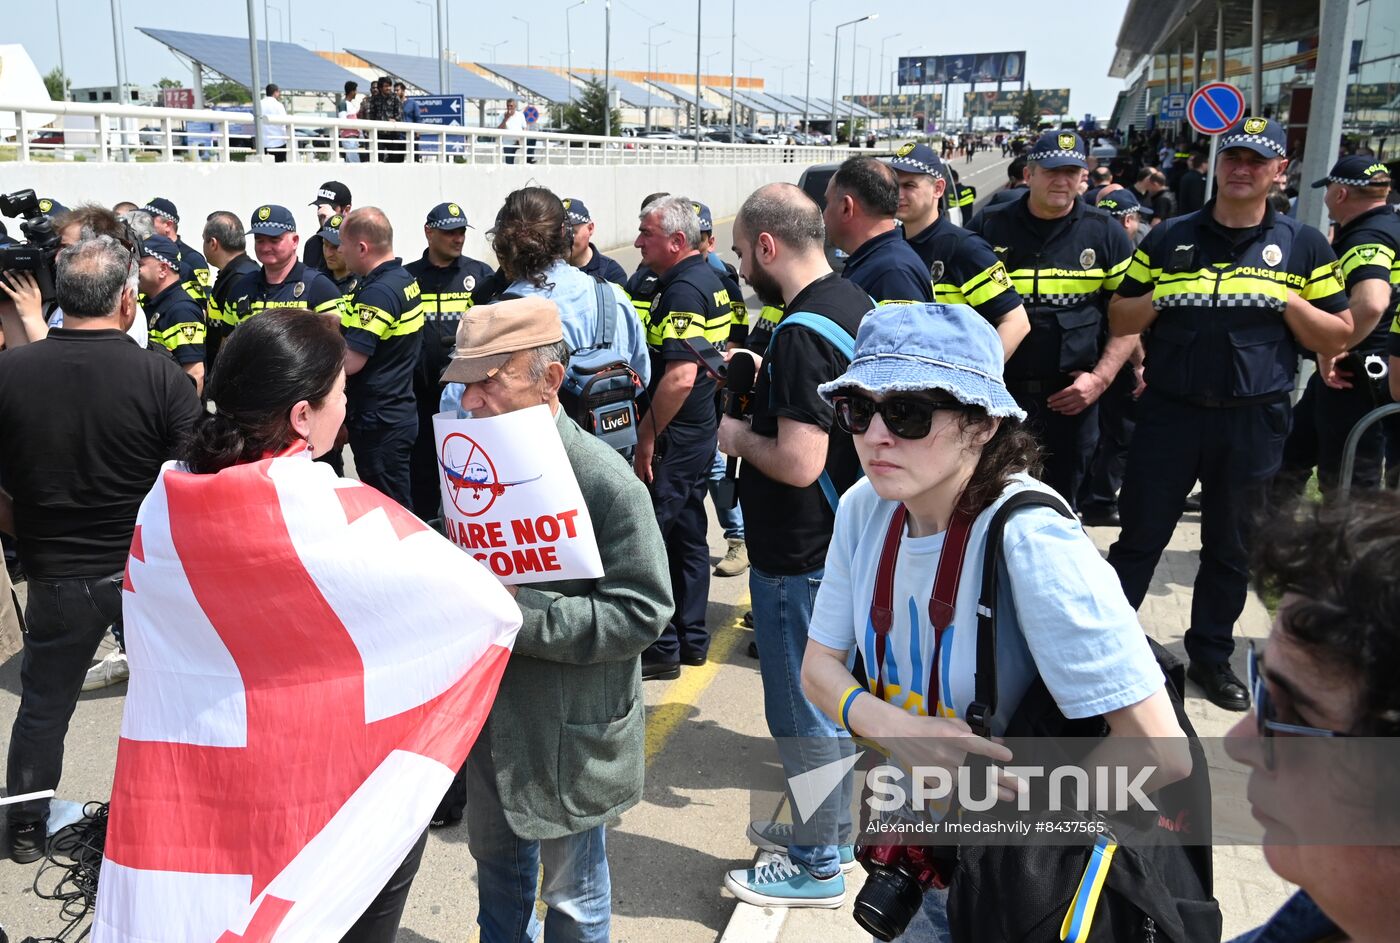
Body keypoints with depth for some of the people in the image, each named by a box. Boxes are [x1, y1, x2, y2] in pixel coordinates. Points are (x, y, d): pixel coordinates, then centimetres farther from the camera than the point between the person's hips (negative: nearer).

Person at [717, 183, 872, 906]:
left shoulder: (800, 333, -25)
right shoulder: (853, 301, 5)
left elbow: (798, 463, -31)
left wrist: (738, 436, -13)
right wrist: (765, 380, 9)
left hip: (800, 557, -10)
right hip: (843, 540, 10)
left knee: (801, 711, 6)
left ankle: (819, 864, 23)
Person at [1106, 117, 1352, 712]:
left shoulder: (1303, 246, 7)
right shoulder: (1170, 237, 7)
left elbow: (1337, 339, 6)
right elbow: (1119, 320, 8)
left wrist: (1287, 302, -10)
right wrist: (1162, 297, -11)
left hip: (1254, 422, 1)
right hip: (1169, 413, 0)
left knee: (1231, 549, 12)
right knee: (1139, 537, 4)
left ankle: (1211, 656, 27)